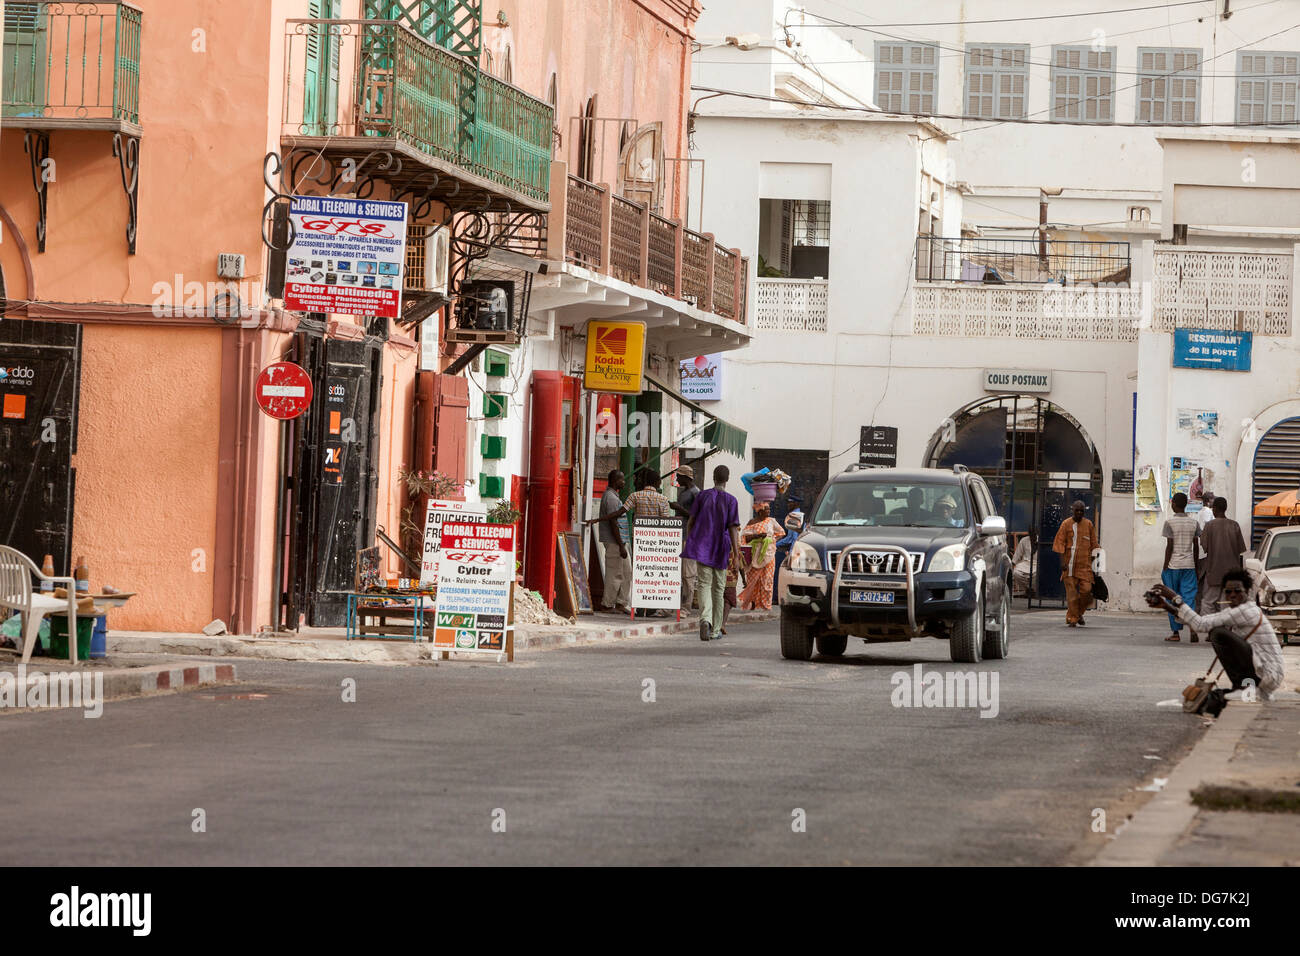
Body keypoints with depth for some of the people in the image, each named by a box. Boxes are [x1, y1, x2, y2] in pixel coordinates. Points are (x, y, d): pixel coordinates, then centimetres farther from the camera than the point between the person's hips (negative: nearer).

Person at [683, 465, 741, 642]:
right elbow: (733, 528, -8)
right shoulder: (731, 501, -4)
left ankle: (705, 619, -32)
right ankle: (715, 629, 15)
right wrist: (735, 552, -7)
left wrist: (688, 541, 17)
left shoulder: (702, 496, 1)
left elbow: (691, 521, 5)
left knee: (704, 584, -5)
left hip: (701, 546, 0)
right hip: (720, 548, 0)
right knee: (718, 588, 11)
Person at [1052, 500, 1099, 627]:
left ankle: (1079, 613, 17)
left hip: (1084, 564, 2)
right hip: (1069, 563, -2)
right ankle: (1072, 619, 3)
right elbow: (1060, 544, -1)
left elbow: (1093, 544, 16)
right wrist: (1062, 562, -10)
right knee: (1071, 592, -3)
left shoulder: (1088, 525, 10)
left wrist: (1093, 561, 12)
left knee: (1087, 590, -6)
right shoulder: (1066, 524, 2)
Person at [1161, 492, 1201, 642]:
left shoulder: (1170, 521, -7)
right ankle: (1193, 628, -18)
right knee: (1190, 597, 1)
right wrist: (1197, 568, 15)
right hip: (1189, 565, 4)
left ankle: (1175, 632, 7)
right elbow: (1196, 546, 8)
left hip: (1173, 564, -3)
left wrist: (1165, 568, -4)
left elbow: (1169, 546, -10)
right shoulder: (1193, 522, 6)